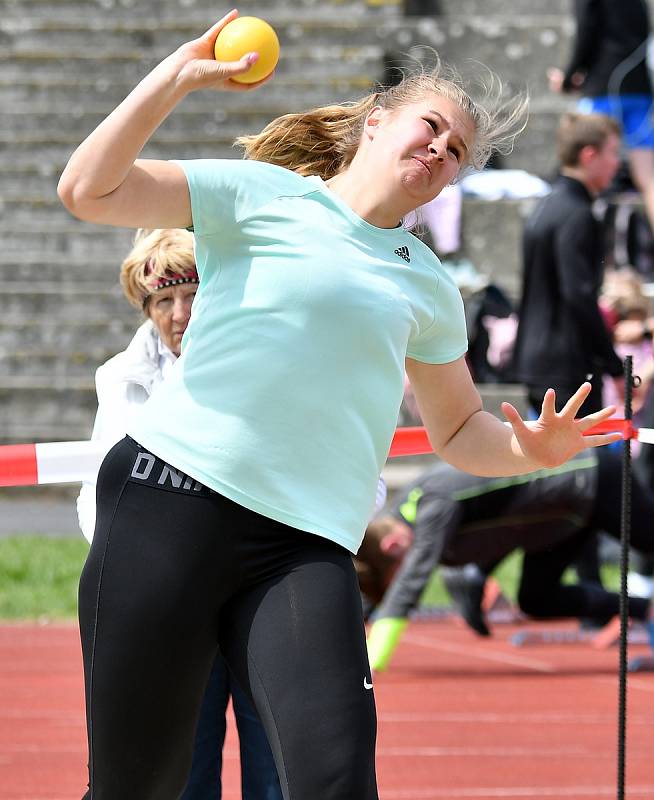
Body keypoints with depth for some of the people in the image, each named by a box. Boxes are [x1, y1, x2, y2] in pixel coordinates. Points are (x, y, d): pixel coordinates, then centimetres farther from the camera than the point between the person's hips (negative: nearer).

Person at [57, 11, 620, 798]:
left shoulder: (428, 286, 20)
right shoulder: (261, 194, 6)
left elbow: (458, 430, 29)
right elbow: (88, 190, -4)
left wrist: (528, 448, 7)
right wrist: (179, 74, -9)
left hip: (305, 548, 3)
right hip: (172, 499, -3)